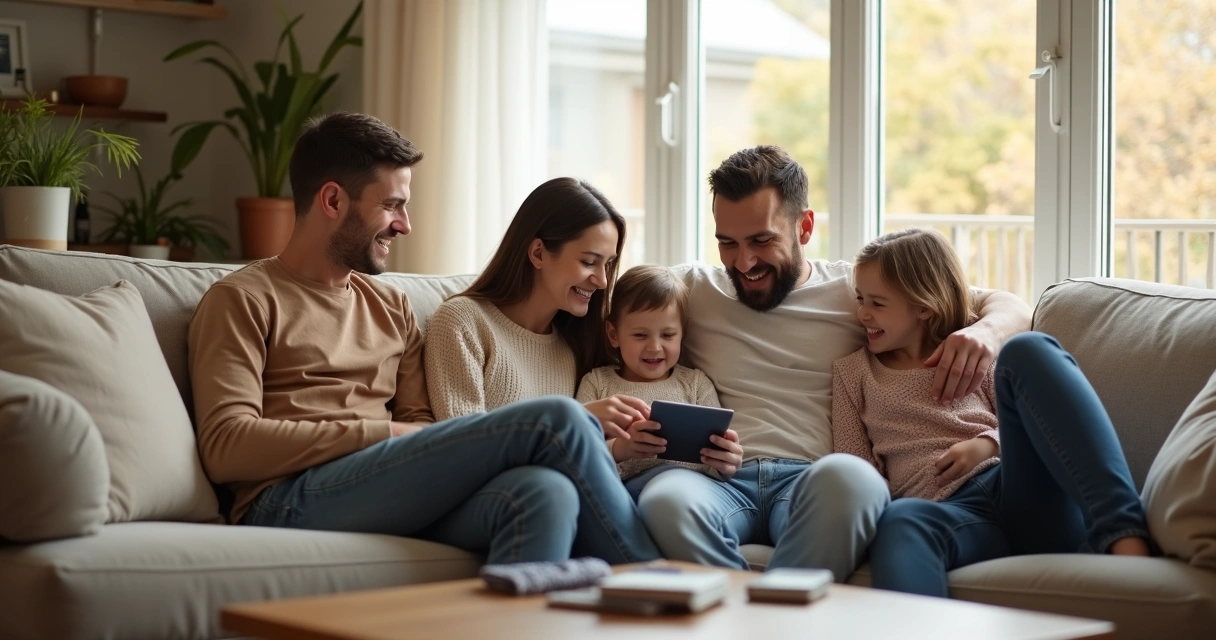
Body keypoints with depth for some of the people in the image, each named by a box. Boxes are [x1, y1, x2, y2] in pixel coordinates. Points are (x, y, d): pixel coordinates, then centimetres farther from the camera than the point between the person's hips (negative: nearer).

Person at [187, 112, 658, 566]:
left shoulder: (391, 306, 28)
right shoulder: (242, 300, 8)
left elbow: (421, 427, 17)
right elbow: (226, 447, -6)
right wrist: (385, 433, -9)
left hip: (396, 504, 6)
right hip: (292, 503, -6)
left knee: (546, 492, -31)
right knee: (554, 421, -20)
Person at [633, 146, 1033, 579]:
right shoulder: (692, 288, 23)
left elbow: (1010, 309, 20)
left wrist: (985, 331, -7)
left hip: (813, 485, 0)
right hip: (718, 482, 1)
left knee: (849, 477, -38)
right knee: (666, 498, -37)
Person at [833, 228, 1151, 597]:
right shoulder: (852, 372, 26)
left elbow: (1033, 422, 20)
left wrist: (987, 444, -2)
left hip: (1021, 489, 2)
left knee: (1027, 351, -26)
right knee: (901, 521, -42)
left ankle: (1124, 537, -45)